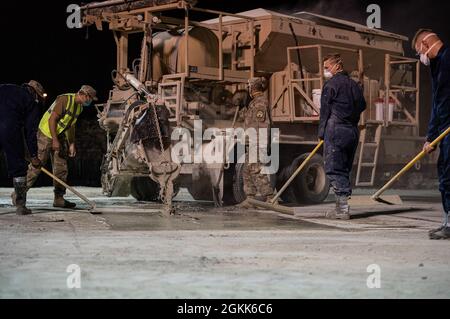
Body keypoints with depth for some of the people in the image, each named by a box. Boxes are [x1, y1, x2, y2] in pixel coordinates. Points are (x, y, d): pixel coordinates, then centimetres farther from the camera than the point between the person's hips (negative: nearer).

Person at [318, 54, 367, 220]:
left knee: (334, 169, -5)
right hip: (353, 131, 7)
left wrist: (321, 133, -2)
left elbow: (325, 110, -6)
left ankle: (343, 209, -10)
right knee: (344, 170, 12)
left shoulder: (331, 84, -6)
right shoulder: (354, 85, 15)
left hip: (335, 130, -7)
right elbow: (362, 106, 19)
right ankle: (342, 206, 14)